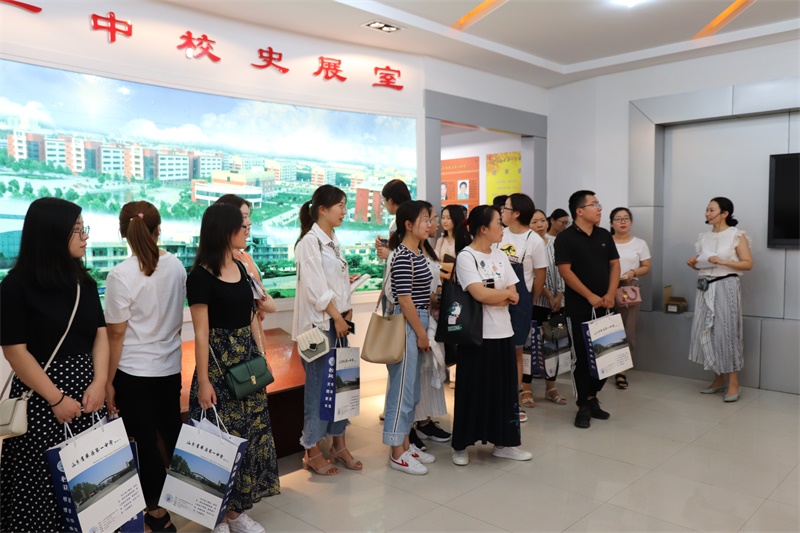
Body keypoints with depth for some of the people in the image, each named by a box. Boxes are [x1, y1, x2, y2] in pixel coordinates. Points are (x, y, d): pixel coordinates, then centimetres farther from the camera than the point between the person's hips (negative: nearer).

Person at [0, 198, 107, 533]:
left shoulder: (84, 281, 6)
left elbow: (100, 334, 6)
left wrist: (98, 383, -8)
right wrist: (56, 398, -13)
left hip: (86, 388, 5)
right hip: (41, 395, -5)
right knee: (44, 480, 5)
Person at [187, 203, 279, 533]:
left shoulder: (240, 269, 8)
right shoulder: (201, 276, -13)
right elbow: (201, 333, -15)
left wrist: (260, 356, 12)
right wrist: (203, 382, -15)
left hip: (247, 359, 7)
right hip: (219, 362, -7)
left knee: (250, 433, 11)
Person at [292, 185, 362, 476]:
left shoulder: (333, 241, 14)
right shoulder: (310, 241, -13)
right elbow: (316, 288, -18)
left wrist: (347, 310, 7)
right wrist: (337, 317, -12)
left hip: (338, 321, 9)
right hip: (319, 323, -9)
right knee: (319, 385, 0)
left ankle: (339, 445, 25)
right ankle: (312, 451, 14)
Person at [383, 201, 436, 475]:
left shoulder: (417, 252, 12)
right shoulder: (403, 257, -17)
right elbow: (404, 299, -19)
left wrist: (422, 330, 17)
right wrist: (421, 333, -15)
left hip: (417, 323, 10)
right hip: (406, 326, -10)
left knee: (411, 388, 16)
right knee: (402, 388, -1)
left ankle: (405, 443, 29)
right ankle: (397, 453, 11)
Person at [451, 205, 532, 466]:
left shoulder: (500, 256, 9)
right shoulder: (466, 256, -10)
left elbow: (513, 297, 5)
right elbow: (480, 294, -21)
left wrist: (492, 297, -14)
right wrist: (506, 293, -5)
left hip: (503, 333, 6)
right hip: (476, 334, -6)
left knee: (504, 387, 11)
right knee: (473, 389, 3)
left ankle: (503, 442, 25)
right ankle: (461, 445, 18)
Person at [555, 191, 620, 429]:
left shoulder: (605, 236, 11)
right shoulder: (565, 238, -7)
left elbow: (614, 265, 11)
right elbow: (565, 271, -13)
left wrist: (610, 294, -4)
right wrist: (590, 296, -16)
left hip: (604, 306, 5)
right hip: (579, 308, -5)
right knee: (581, 356, 2)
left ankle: (592, 397, 26)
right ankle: (583, 406, 12)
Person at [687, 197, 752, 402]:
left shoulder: (736, 235, -3)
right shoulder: (704, 237, 14)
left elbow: (748, 264, -8)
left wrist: (722, 262, -18)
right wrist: (693, 264, 0)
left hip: (726, 287, -6)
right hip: (705, 287, 6)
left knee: (726, 331, -6)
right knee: (706, 332, 5)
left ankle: (733, 383, 4)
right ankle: (718, 379, 17)